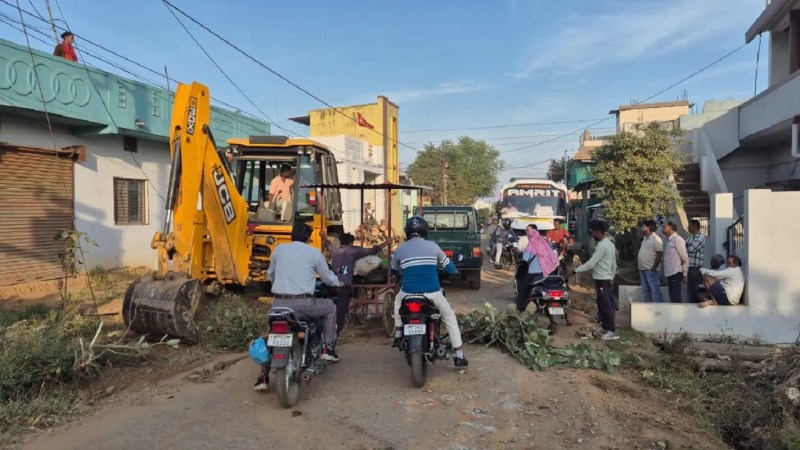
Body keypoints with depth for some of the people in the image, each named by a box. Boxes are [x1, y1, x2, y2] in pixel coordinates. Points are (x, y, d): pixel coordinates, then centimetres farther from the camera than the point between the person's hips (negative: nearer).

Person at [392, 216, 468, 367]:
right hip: (433, 293, -1)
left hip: (408, 293, 1)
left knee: (398, 300, 37)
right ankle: (459, 356, 19)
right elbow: (449, 267, 15)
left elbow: (394, 270, 24)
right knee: (450, 317, 22)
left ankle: (398, 335, 33)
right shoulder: (432, 246, 3)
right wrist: (452, 271, 39)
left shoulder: (399, 250, 6)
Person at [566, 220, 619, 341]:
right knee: (604, 305, 15)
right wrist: (611, 278, 24)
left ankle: (612, 332, -3)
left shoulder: (602, 246, -19)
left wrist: (574, 271, -19)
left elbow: (591, 264, -23)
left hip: (602, 280, -10)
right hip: (606, 279, 10)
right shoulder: (610, 244, 13)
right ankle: (607, 329, 21)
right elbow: (614, 265, 18)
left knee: (606, 306, -6)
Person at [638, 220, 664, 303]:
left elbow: (659, 254, -19)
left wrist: (653, 268, -20)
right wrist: (640, 266, 14)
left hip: (651, 270, -10)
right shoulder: (645, 239, 15)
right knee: (645, 290, 13)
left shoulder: (656, 239, -13)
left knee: (655, 290, -7)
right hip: (643, 269, 10)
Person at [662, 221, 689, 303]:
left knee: (676, 299, -3)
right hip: (669, 273, 8)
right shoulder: (668, 241, 12)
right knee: (672, 298, 14)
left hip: (675, 273, -8)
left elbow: (685, 258, -12)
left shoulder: (678, 240, -12)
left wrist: (685, 274, -10)